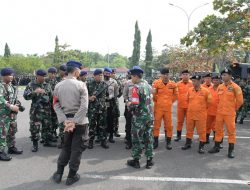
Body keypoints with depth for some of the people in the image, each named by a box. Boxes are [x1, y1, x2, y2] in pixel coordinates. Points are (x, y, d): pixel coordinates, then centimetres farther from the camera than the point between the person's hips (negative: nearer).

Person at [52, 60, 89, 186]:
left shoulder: (58, 86, 3)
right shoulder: (81, 85, -11)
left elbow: (56, 105, -2)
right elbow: (84, 107, -20)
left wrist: (65, 121, -6)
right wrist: (75, 122, -16)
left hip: (67, 120, 5)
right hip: (80, 121, -4)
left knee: (66, 147, 20)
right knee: (77, 148, 8)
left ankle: (59, 173, 24)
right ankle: (71, 176, 17)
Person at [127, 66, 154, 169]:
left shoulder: (136, 87, -16)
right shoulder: (148, 86, 6)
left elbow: (134, 105, -21)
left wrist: (129, 105, 1)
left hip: (139, 117, -6)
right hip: (149, 116, 6)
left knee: (137, 139, 7)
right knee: (149, 138, 12)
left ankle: (136, 161, 17)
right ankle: (149, 160, 20)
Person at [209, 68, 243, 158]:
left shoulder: (235, 87, -10)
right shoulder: (220, 87, 5)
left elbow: (240, 101, -5)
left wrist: (233, 108, 4)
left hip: (230, 114, -5)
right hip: (219, 112, 5)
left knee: (231, 131, 3)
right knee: (218, 130, 13)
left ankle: (231, 150, 12)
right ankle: (216, 147, 26)